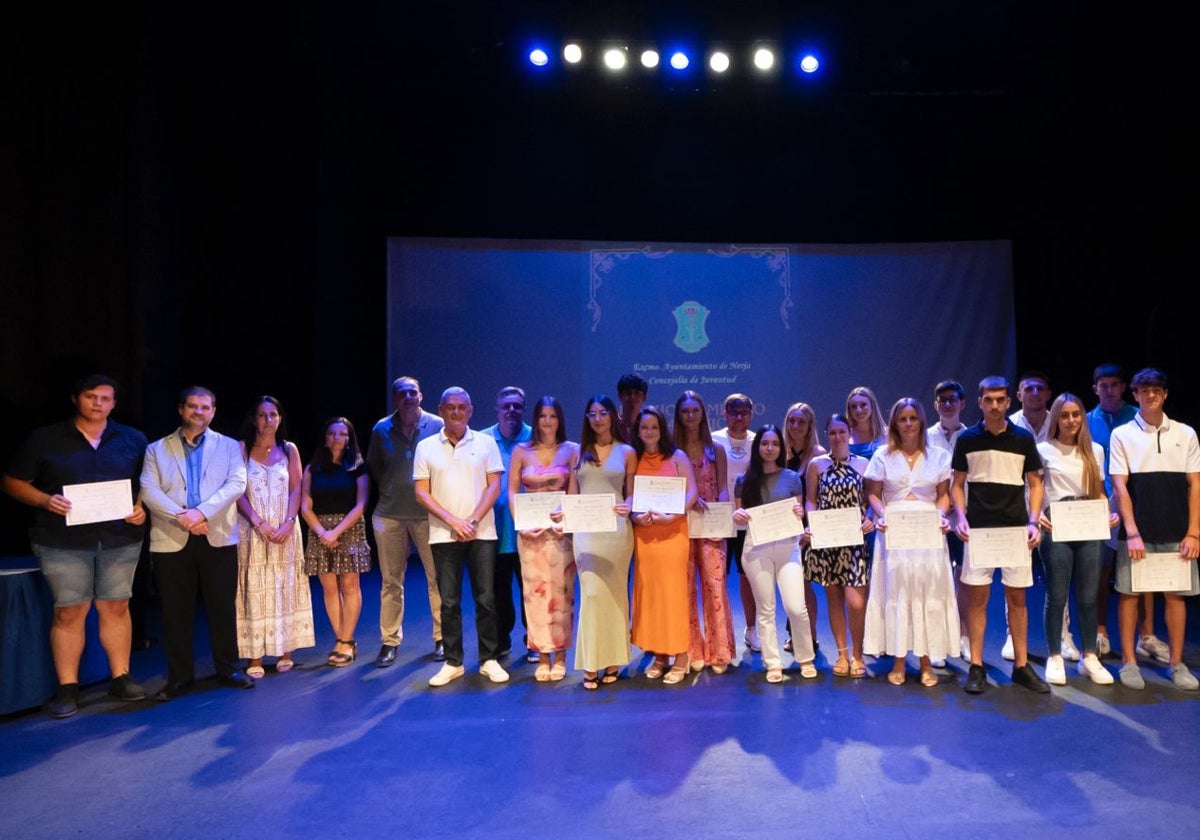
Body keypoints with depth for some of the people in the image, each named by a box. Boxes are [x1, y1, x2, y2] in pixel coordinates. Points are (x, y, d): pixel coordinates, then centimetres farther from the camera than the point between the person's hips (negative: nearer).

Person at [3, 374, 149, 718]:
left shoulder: (133, 440, 8)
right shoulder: (43, 439, 3)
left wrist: (141, 508, -7)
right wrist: (45, 501, -13)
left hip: (121, 539, 2)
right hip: (63, 541, -1)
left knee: (116, 607, 7)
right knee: (69, 612, 1)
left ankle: (121, 678, 16)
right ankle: (67, 688, 12)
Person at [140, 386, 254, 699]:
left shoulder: (229, 446, 9)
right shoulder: (157, 449, 10)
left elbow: (236, 484, -5)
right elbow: (148, 491, -2)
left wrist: (201, 512, -18)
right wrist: (181, 517, -16)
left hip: (218, 538, 0)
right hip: (172, 541, 1)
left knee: (223, 608, 5)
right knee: (175, 612, 7)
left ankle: (228, 669, 18)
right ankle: (179, 677, 19)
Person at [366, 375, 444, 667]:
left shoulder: (437, 426, -2)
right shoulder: (381, 429, 5)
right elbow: (373, 468, 17)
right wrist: (389, 491, 12)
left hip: (428, 512, -2)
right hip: (389, 514, 2)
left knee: (437, 577, 1)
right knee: (390, 580, 8)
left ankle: (442, 639, 13)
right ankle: (389, 642, 18)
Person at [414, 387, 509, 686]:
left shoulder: (485, 443, 4)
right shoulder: (426, 447, 6)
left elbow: (494, 486, 0)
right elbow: (422, 493, 1)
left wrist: (473, 520, -11)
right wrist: (452, 520, -10)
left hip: (481, 532, 0)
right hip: (443, 535, 1)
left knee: (486, 599, 2)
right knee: (449, 602, 5)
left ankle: (489, 660, 14)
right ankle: (452, 662, 17)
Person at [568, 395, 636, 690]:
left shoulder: (627, 452, 8)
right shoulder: (579, 451, 11)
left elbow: (632, 494, 6)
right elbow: (571, 494, 10)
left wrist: (628, 507, -15)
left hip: (617, 529, 0)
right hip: (586, 529, 0)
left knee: (615, 592, 5)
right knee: (591, 593, -5)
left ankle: (612, 661, 15)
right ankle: (590, 665, 0)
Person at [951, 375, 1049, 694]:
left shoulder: (1023, 438, 2)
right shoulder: (967, 439, 1)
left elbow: (1035, 483, 7)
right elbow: (957, 484, 7)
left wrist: (1033, 521, -4)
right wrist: (961, 517, -7)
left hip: (1016, 529, 1)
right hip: (978, 528, -1)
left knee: (1017, 597, 7)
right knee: (977, 596, 2)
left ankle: (1022, 666, 19)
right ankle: (976, 667, 10)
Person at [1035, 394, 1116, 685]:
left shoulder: (1095, 450, 12)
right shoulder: (1044, 450, 1)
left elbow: (1099, 490, 16)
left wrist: (1109, 513, -1)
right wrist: (1037, 515, -16)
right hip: (1056, 530, -3)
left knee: (1088, 596, 7)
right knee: (1057, 596, 1)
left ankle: (1089, 657, 20)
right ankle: (1055, 658, 12)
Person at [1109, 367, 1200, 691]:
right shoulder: (1122, 435, 0)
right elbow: (1119, 486, -4)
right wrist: (1132, 532, -10)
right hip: (1137, 531, -2)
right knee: (1129, 593, 2)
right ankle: (1129, 662, 13)